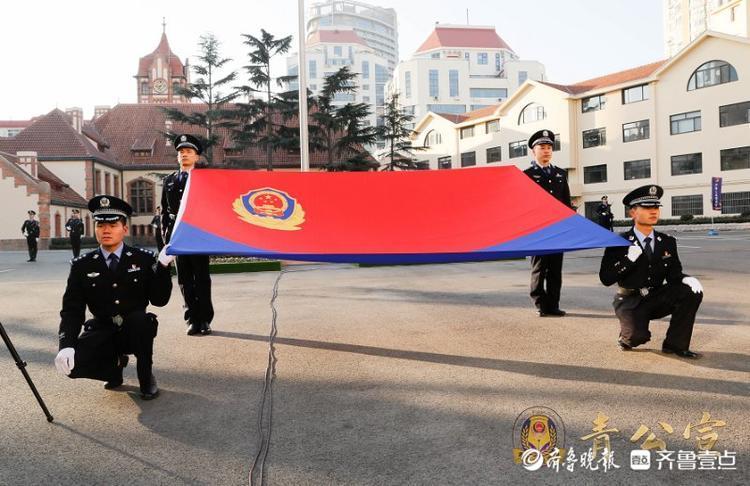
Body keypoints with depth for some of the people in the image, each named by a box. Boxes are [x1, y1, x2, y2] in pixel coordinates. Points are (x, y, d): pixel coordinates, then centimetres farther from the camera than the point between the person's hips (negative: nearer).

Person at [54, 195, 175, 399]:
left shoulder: (144, 259, -5)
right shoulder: (82, 266, -1)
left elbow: (160, 300, -9)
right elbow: (72, 310, -5)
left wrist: (162, 266, -23)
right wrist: (66, 346, -22)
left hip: (136, 331, -1)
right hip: (102, 332, 2)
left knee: (141, 318, -37)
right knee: (74, 364, -28)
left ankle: (146, 377, -9)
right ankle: (115, 366, 10)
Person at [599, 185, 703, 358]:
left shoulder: (667, 242, 4)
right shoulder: (619, 242, -10)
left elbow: (674, 274, 5)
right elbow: (606, 279, -15)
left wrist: (688, 279, -19)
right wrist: (628, 259, -28)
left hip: (657, 299, 5)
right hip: (631, 301, -5)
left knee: (692, 291, -20)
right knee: (638, 336, -32)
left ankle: (675, 344, -6)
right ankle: (628, 336, 9)